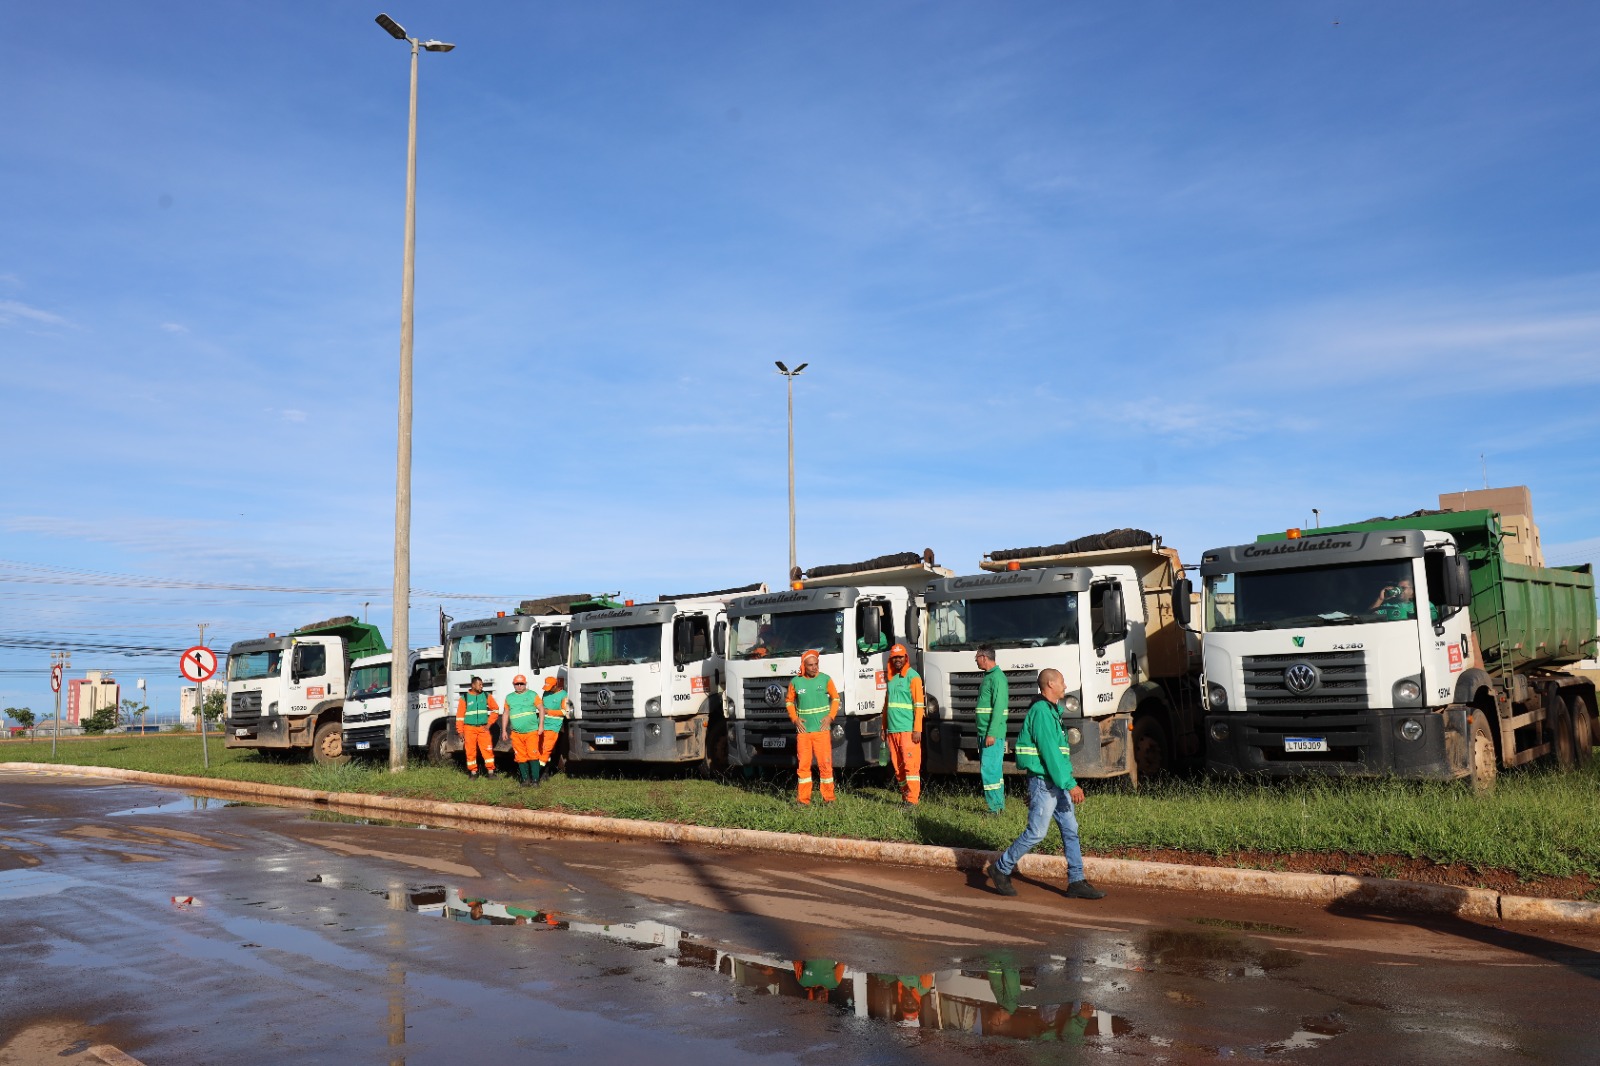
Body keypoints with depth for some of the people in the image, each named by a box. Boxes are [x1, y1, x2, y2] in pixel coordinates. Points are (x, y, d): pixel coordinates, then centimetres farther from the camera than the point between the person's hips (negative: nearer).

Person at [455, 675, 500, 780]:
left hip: (483, 728, 1)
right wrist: (460, 731, -4)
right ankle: (473, 772, 12)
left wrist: (489, 724, 4)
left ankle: (491, 772, -1)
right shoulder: (465, 697, 0)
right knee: (471, 751, 2)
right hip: (469, 729, -1)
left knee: (488, 749, -5)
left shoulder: (486, 696, 6)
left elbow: (495, 710, 12)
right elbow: (460, 715, 0)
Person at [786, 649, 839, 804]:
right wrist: (795, 718, 0)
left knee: (825, 764, -3)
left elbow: (835, 698, 10)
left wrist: (830, 717, -3)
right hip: (803, 730, 1)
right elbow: (789, 701, 14)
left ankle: (828, 798, 6)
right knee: (804, 765, 3)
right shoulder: (796, 682, 3)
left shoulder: (825, 679, 2)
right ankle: (804, 800, 9)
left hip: (822, 729, -1)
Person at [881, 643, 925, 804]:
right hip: (892, 730, 7)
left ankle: (913, 800, -7)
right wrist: (884, 727, 18)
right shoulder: (891, 677, 17)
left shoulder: (913, 677, -4)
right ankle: (905, 797, 16)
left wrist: (917, 729, -15)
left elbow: (918, 705, -9)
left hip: (908, 729, -7)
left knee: (911, 764, -8)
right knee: (897, 766, 9)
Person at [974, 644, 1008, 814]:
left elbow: (999, 708, -20)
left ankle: (995, 808, -6)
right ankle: (999, 805, 19)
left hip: (992, 733, -10)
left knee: (989, 770, -10)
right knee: (995, 770, 13)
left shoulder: (997, 677, -14)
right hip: (985, 732, 10)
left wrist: (991, 733, -23)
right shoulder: (988, 676, 16)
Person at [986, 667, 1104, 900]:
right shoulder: (1041, 712, -16)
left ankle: (1077, 882, 12)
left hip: (1056, 783, 10)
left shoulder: (1052, 711, 16)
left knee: (1070, 830, 7)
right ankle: (1000, 869, 9)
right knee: (1036, 832, -5)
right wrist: (1070, 784, -23)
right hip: (1043, 782, -10)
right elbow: (1050, 752, -22)